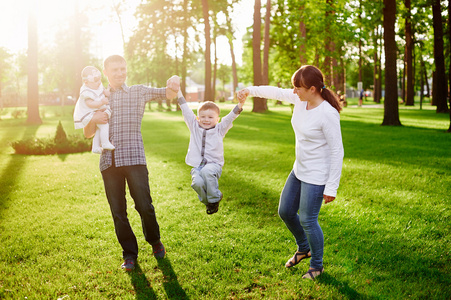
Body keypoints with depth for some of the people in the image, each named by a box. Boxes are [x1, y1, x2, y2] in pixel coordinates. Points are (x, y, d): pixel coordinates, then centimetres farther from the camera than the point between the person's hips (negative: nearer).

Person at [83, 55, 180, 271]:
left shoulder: (138, 92, 10)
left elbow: (167, 95, -2)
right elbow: (88, 134, 17)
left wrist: (173, 88, -26)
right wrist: (93, 119, -5)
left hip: (134, 158, -3)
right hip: (108, 162, 3)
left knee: (144, 206, -5)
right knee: (117, 211, 4)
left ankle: (154, 241, 23)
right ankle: (129, 253, 19)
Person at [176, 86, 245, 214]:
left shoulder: (220, 129, 10)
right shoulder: (194, 127, 15)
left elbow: (231, 116, -2)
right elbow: (186, 110, 13)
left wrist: (241, 103, -18)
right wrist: (178, 91, 10)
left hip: (214, 164, -2)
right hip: (197, 165, 2)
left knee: (206, 171, -36)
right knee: (197, 182, -29)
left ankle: (214, 199, -13)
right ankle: (207, 200, 3)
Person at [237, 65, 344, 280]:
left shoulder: (327, 114, -26)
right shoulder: (300, 100, -4)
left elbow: (337, 151, -22)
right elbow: (276, 92, 15)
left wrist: (332, 187, -19)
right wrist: (251, 90, 5)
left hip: (317, 176, -8)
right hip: (299, 170, 9)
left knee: (307, 220, 1)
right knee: (285, 212, 17)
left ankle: (317, 265, 26)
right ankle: (303, 248, 43)